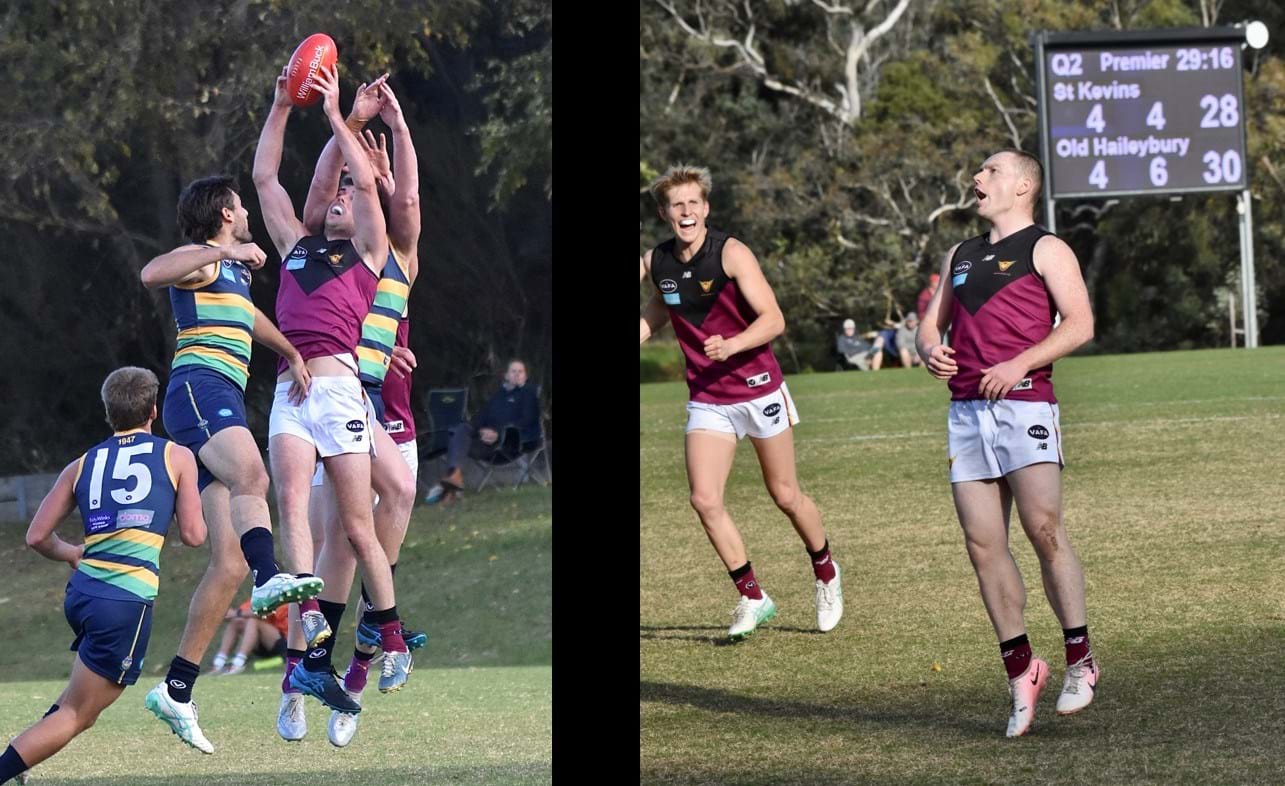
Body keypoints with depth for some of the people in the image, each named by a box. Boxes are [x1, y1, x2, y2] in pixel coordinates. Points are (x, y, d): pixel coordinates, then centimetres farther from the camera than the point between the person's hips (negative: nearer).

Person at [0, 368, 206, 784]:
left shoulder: (82, 465, 13)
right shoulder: (177, 457, 4)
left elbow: (36, 537, 11)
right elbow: (193, 535, 3)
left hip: (81, 593, 6)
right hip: (126, 604, -6)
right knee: (75, 715, -2)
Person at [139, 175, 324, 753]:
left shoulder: (233, 270, 32)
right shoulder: (200, 258, 4)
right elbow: (152, 273, -18)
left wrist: (293, 354, 48)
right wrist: (226, 252, -19)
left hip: (223, 406, 9)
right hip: (200, 388, -9)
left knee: (230, 562, -2)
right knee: (251, 477, -40)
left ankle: (176, 690, -3)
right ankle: (270, 580, -67)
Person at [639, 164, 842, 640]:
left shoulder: (731, 253, -14)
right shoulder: (657, 263, 0)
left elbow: (773, 320, -19)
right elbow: (655, 314, 20)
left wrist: (730, 345, -34)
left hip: (757, 388, -4)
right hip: (706, 400, 4)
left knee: (785, 495, 6)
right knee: (704, 499, -10)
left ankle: (826, 575, 32)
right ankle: (752, 598, 2)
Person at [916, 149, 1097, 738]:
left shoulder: (1045, 249, 5)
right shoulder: (960, 256, 25)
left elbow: (1080, 324, -5)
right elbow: (932, 321, 25)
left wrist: (1019, 364, -16)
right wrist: (930, 349, 1)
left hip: (1024, 406, -6)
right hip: (966, 413, 6)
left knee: (1044, 529, -15)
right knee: (983, 546, -2)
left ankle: (1079, 660, -5)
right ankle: (1020, 669, 5)